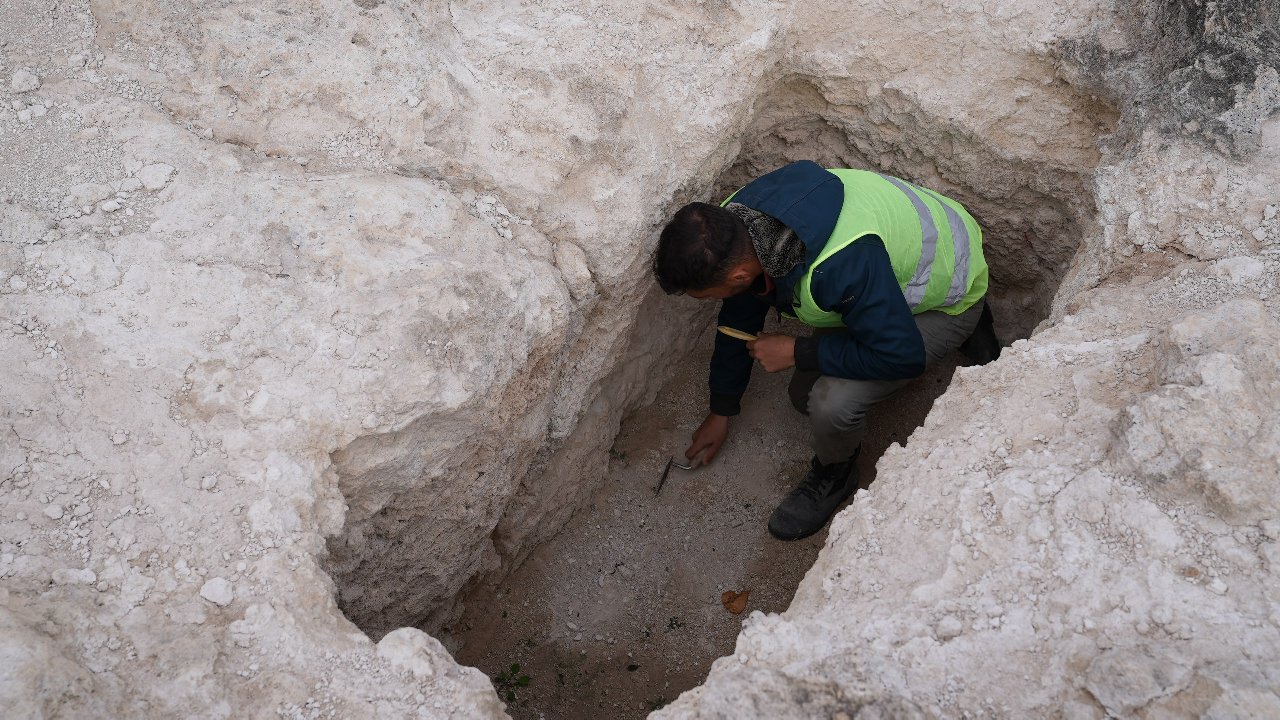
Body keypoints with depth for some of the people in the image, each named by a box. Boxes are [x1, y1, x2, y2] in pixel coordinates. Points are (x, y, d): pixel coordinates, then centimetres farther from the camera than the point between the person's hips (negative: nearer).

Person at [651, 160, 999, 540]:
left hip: (948, 297, -7)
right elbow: (738, 319, -2)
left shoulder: (842, 264, -46)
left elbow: (903, 356, -33)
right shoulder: (735, 223, -20)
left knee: (832, 403, -28)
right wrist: (720, 412, 9)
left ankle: (835, 475, 8)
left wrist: (796, 352, -25)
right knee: (806, 395, 16)